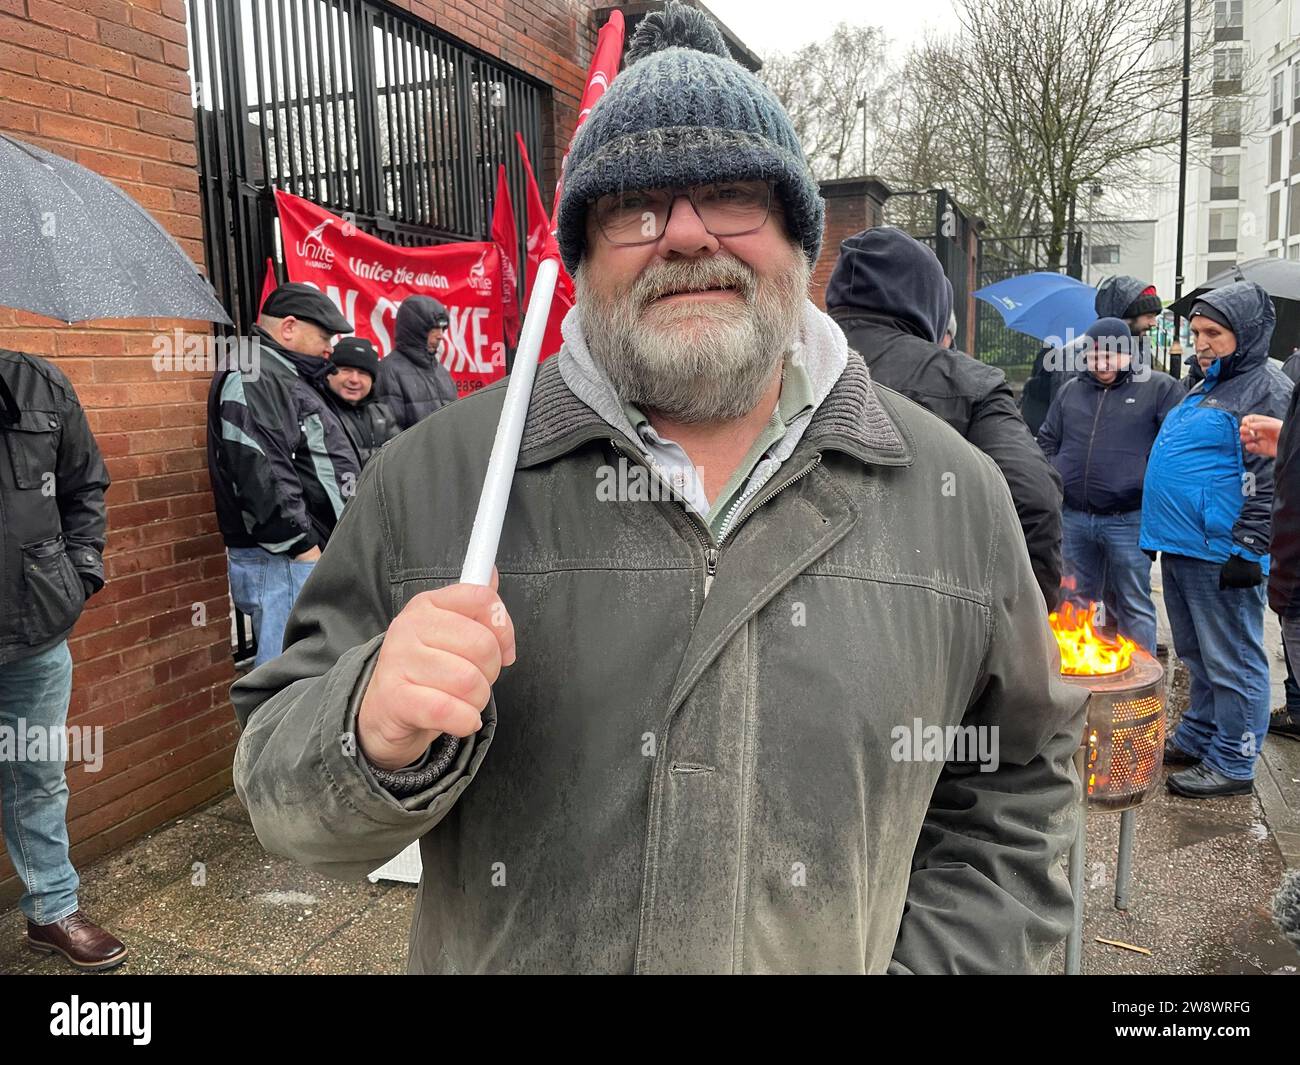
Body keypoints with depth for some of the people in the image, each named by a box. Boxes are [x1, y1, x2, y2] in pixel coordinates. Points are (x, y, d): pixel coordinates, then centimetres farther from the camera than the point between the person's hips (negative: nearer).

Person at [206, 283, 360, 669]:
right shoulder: (250, 379, -12)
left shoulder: (289, 376, 21)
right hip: (282, 563, -11)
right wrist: (305, 547, -19)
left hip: (312, 558, 11)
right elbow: (260, 474, -23)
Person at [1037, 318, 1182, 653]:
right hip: (1073, 518, 4)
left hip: (1128, 520, -4)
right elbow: (1047, 442, 19)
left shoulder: (1160, 389, -1)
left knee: (1132, 605, 4)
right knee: (1077, 600, 15)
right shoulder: (1070, 391, 13)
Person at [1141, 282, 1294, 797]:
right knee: (1197, 657, 19)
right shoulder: (1204, 388, 19)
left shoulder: (1268, 390, -10)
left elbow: (1269, 481, -17)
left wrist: (1247, 549, -21)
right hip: (1180, 547, 9)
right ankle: (1196, 739, 31)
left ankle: (1232, 764, 10)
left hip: (1220, 554, -9)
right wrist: (1165, 531, 25)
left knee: (1231, 662, 0)